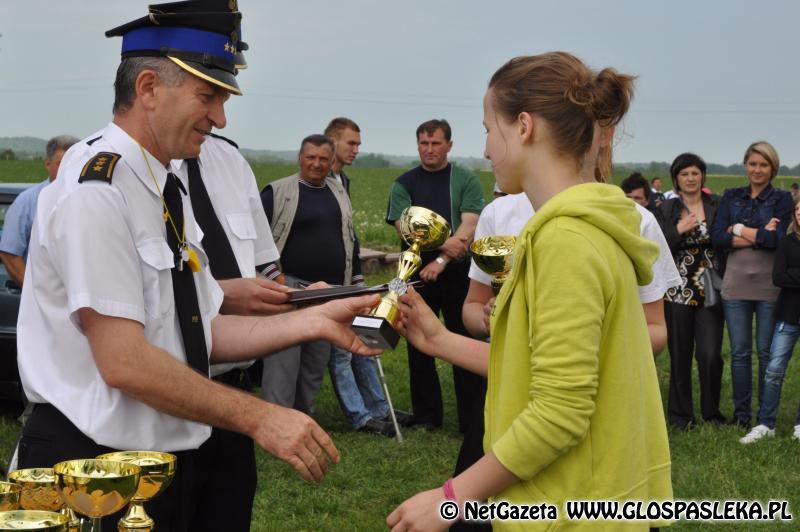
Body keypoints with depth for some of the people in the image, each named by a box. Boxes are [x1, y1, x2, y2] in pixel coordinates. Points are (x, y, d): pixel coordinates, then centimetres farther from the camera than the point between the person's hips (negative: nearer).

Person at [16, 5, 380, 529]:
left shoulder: (168, 191, 10)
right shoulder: (96, 189, -19)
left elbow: (205, 333, 9)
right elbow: (124, 361, -23)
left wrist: (311, 322, -3)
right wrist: (259, 418, -19)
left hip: (171, 460, 9)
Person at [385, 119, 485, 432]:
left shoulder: (466, 180, 4)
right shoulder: (404, 184, 8)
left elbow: (468, 226, -8)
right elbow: (405, 228, -5)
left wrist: (441, 261, -20)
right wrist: (443, 244, -19)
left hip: (458, 274, -2)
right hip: (418, 274, 2)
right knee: (419, 347, 7)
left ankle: (473, 418, 3)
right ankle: (426, 415, 17)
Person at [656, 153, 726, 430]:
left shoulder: (716, 205, 6)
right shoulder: (667, 209, 4)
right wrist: (680, 230, -14)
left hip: (710, 289, 0)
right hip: (678, 290, 0)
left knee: (711, 354, -6)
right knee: (680, 354, 4)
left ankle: (711, 412, 11)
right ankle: (680, 413, 16)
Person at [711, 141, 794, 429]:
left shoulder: (781, 199, 2)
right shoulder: (731, 197, 10)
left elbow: (778, 238, -13)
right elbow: (717, 237, -3)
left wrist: (738, 229, -7)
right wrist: (759, 236, -11)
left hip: (770, 285, -2)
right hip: (736, 283, 2)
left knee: (767, 352, 3)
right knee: (739, 352, 6)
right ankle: (741, 414, 16)